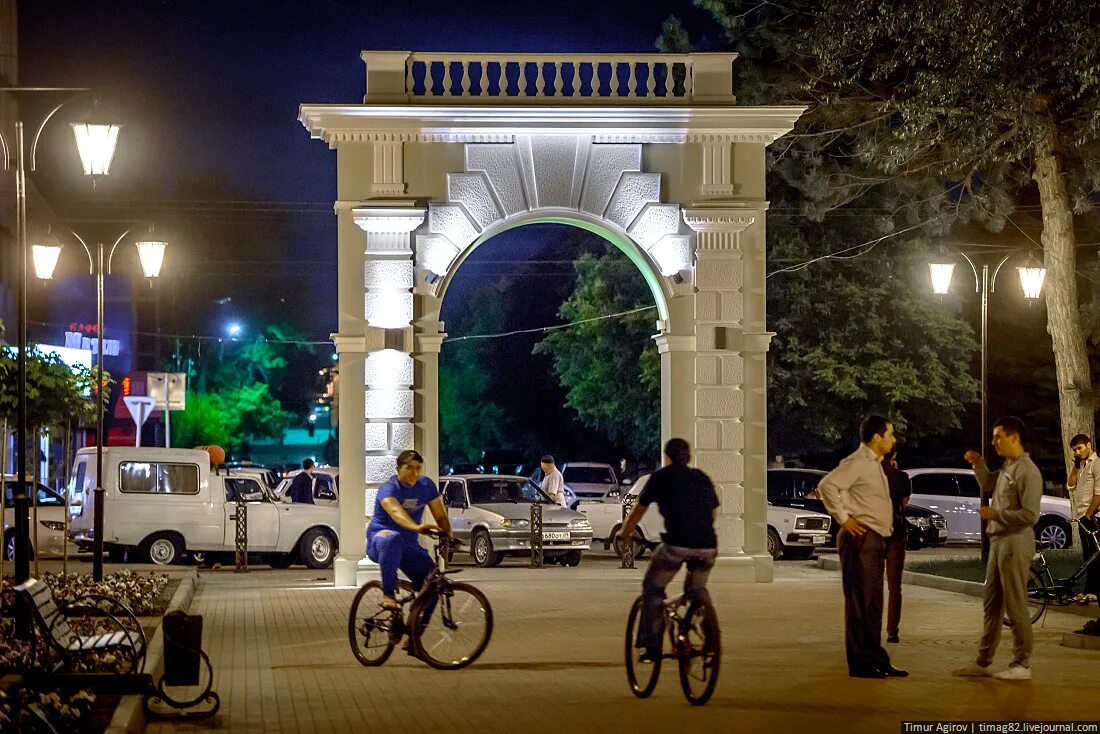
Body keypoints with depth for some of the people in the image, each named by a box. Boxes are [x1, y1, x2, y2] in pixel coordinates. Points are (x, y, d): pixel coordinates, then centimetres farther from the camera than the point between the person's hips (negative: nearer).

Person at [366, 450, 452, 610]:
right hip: (380, 537, -5)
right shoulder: (389, 488, -18)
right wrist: (417, 527, -59)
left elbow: (441, 516, -4)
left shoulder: (426, 485, 0)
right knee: (393, 539, -41)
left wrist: (448, 536, -26)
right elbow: (396, 512, -39)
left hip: (408, 545, 5)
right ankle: (388, 595, -31)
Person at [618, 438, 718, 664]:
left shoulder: (660, 477, 11)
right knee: (697, 590, 28)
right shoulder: (702, 478, 21)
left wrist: (624, 533, 36)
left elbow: (638, 510, 19)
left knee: (652, 589, 16)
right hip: (707, 547, 4)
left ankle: (652, 646, 9)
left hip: (676, 544, -4)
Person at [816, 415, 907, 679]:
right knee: (859, 602, -7)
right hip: (861, 538, -10)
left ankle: (875, 659, 19)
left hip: (876, 539, 10)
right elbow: (827, 485, -23)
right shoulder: (857, 462, -12)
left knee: (873, 603, 13)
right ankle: (860, 664, -5)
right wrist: (843, 518, -19)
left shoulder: (875, 464, 19)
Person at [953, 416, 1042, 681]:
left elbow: (1030, 515, -22)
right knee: (991, 605, 14)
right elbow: (988, 485, 31)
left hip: (1015, 544, -10)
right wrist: (978, 464, 16)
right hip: (998, 541, 10)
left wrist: (995, 514, -15)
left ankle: (1022, 665, 5)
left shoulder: (1028, 471, -16)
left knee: (1015, 607, -3)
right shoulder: (1007, 467, 11)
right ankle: (983, 661, 20)